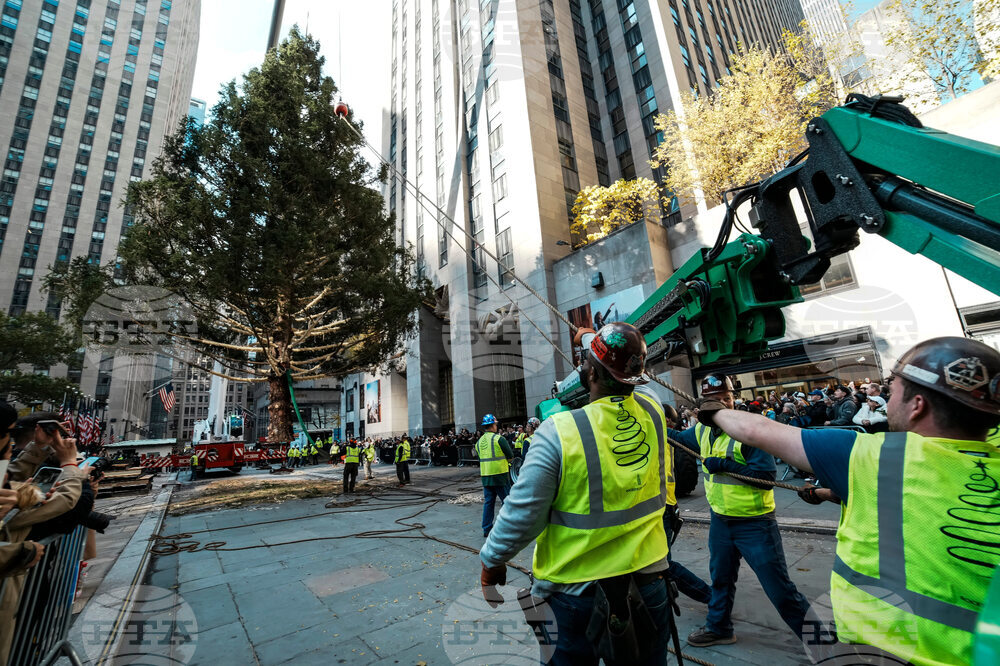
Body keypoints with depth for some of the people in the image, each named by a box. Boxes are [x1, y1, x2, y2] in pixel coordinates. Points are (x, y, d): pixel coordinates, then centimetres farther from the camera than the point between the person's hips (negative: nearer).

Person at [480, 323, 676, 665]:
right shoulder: (653, 411, -12)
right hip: (649, 578, 4)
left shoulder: (559, 432, -26)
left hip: (578, 588, -4)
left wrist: (491, 560, -1)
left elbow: (522, 515, -20)